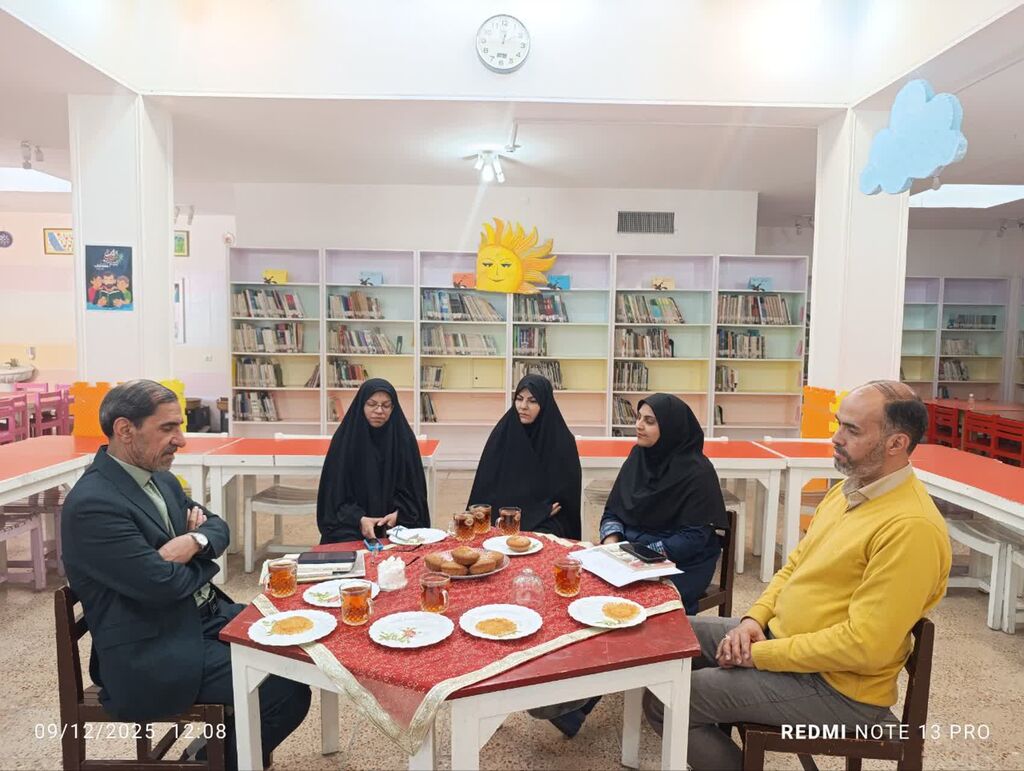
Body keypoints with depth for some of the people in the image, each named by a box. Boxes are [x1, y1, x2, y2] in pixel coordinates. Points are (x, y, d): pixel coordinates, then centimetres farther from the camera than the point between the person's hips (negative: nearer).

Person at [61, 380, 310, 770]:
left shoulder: (160, 478, 6)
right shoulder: (92, 504, -23)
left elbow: (217, 526, 11)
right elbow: (165, 584, -25)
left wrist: (196, 541, -12)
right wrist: (203, 563, -3)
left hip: (202, 618, 9)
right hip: (151, 657, -9)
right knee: (288, 689, -16)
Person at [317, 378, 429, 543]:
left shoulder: (404, 438, -2)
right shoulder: (345, 438, -5)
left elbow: (413, 488, 2)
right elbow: (335, 492, -6)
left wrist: (398, 514, -16)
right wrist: (359, 519, -21)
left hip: (396, 524, 1)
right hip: (351, 527, -1)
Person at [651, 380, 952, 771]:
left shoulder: (911, 527, -25)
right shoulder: (848, 489, 5)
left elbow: (864, 646, -27)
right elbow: (795, 564, 13)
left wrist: (761, 654, -19)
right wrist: (755, 619, -3)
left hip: (838, 686, -9)